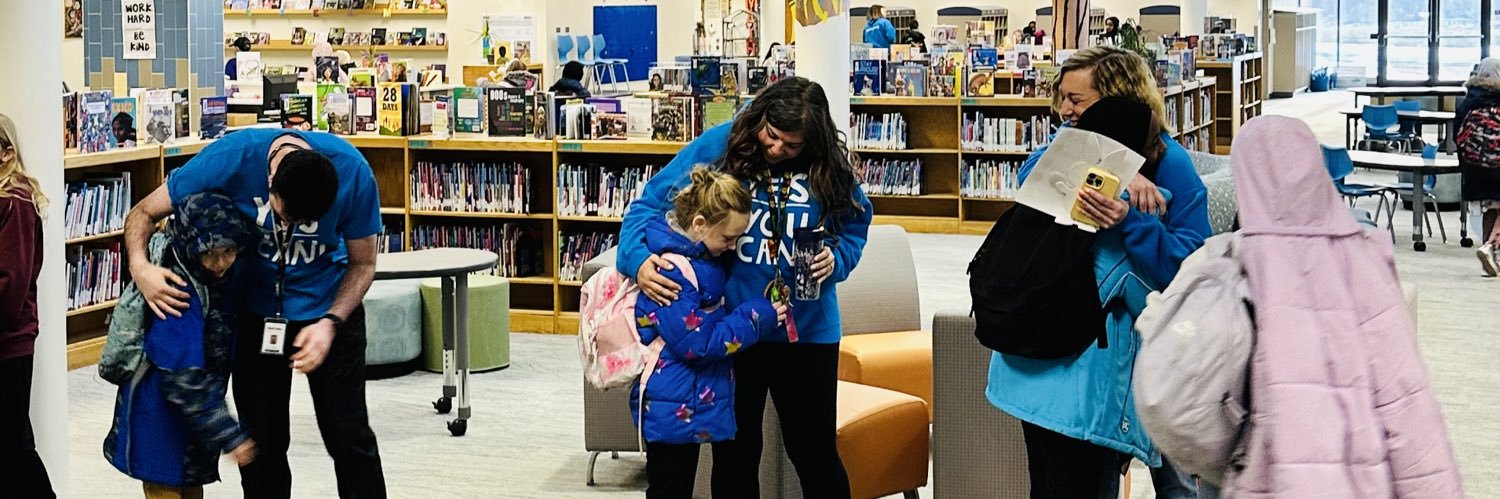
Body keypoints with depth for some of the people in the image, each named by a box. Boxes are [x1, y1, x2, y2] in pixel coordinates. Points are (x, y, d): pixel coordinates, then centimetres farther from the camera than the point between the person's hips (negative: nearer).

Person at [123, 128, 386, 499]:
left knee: (348, 436, -1)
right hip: (254, 311, 1)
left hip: (329, 307, 0)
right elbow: (142, 213, -14)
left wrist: (331, 323, -24)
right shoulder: (231, 158, -26)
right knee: (262, 440, 6)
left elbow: (363, 263, -9)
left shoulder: (353, 172, -25)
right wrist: (140, 266, -34)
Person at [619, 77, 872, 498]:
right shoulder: (719, 146, -10)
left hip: (806, 331, 0)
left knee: (815, 451, 9)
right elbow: (652, 204, -9)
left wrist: (836, 258, -17)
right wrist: (638, 258, -27)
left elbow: (853, 230, 6)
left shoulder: (829, 168, -6)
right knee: (735, 452, 14)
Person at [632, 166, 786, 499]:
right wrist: (758, 316, -16)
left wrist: (762, 305, 10)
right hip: (674, 408, -10)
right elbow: (698, 343, -23)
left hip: (689, 404, 10)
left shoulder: (697, 254, 6)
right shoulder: (670, 270, -25)